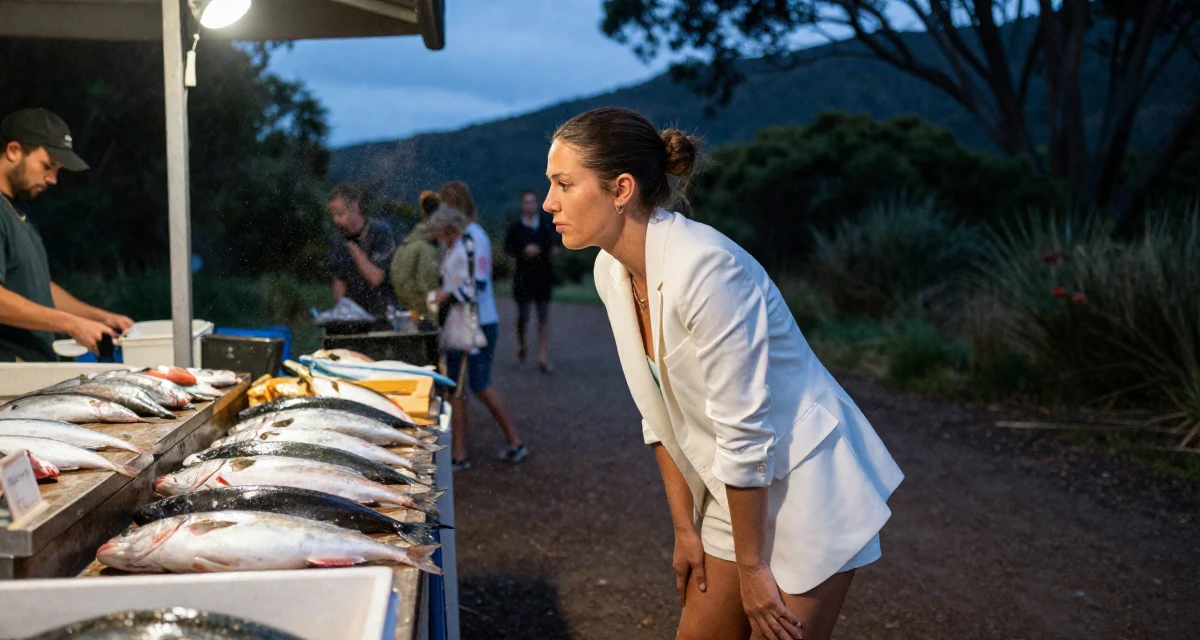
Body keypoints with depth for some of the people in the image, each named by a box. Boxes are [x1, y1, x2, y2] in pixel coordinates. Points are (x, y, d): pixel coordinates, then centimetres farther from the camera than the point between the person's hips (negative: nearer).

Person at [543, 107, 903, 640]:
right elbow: (660, 415, 5)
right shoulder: (612, 271, -3)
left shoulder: (704, 267, -28)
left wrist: (751, 567, -17)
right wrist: (685, 528, 5)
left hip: (804, 489, -8)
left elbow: (743, 430, -25)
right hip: (737, 491, 8)